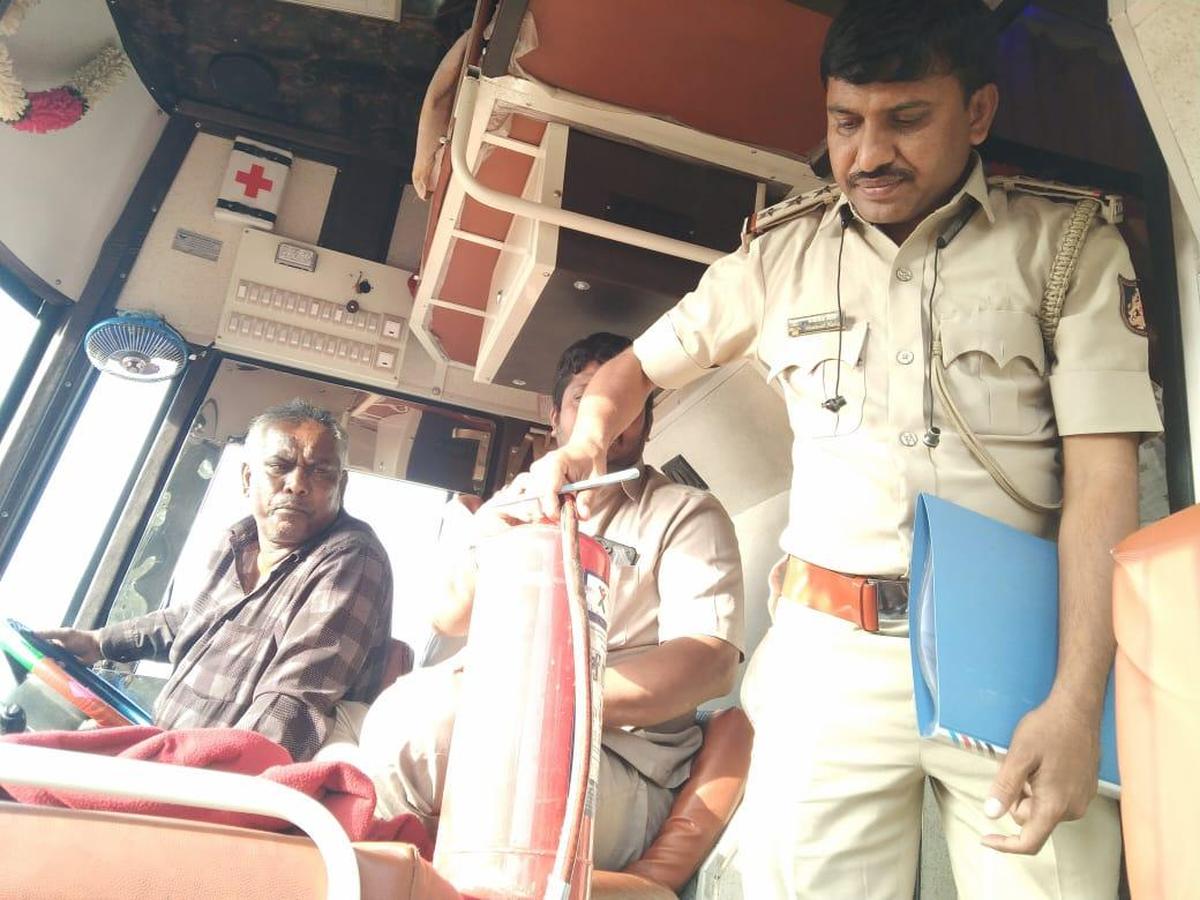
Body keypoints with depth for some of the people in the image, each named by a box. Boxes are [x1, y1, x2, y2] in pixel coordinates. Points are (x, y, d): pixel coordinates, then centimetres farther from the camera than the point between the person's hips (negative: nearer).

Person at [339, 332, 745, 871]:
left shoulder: (688, 515, 3)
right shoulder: (520, 499, 19)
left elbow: (711, 664, -11)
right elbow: (449, 618, 14)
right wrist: (491, 539, -9)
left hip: (621, 770, -4)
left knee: (423, 715, -29)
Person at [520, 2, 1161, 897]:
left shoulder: (1071, 247, 3)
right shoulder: (784, 257, 9)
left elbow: (1104, 475, -4)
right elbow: (641, 365, 18)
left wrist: (1076, 701, -14)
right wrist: (586, 438, -4)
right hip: (830, 652, 1)